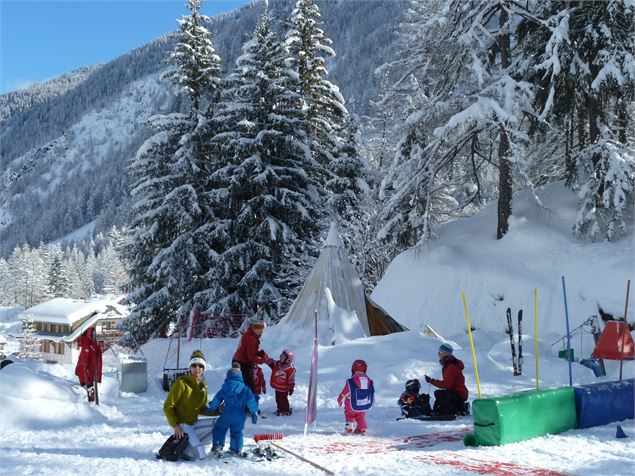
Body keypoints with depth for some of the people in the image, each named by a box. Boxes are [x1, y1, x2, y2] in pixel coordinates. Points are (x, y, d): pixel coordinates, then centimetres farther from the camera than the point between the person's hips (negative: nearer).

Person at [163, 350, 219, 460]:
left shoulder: (203, 386, 7)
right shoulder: (181, 383, -15)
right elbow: (168, 407, -13)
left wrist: (218, 411, 0)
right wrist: (175, 425, -23)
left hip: (194, 423, 8)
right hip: (181, 424, -8)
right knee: (200, 455, -23)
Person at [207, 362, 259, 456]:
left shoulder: (225, 388, 4)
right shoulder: (245, 389, 4)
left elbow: (217, 400, 9)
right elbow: (251, 401, 1)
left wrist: (210, 408, 23)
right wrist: (254, 413, 8)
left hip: (227, 414, -2)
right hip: (240, 416, 2)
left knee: (219, 429, 15)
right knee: (237, 432, 17)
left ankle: (217, 446, 7)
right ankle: (236, 449, 17)